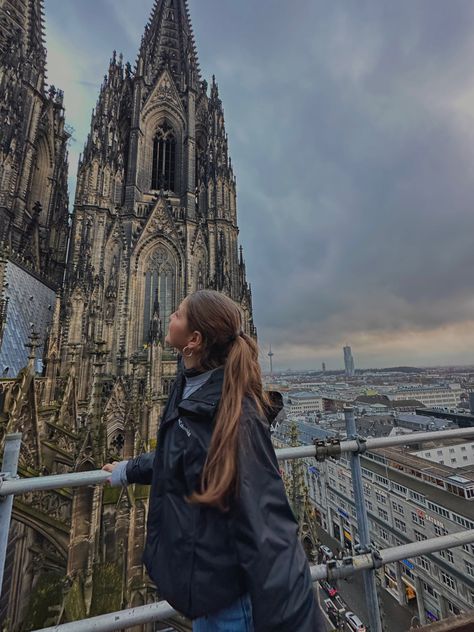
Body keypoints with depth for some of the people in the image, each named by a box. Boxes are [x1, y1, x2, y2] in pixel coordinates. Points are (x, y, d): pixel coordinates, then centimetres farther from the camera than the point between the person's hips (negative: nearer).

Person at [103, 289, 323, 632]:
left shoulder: (231, 414, -34)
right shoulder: (191, 388, -6)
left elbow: (268, 530, -33)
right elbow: (177, 455, 11)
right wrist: (131, 469, 25)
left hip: (225, 591, -7)